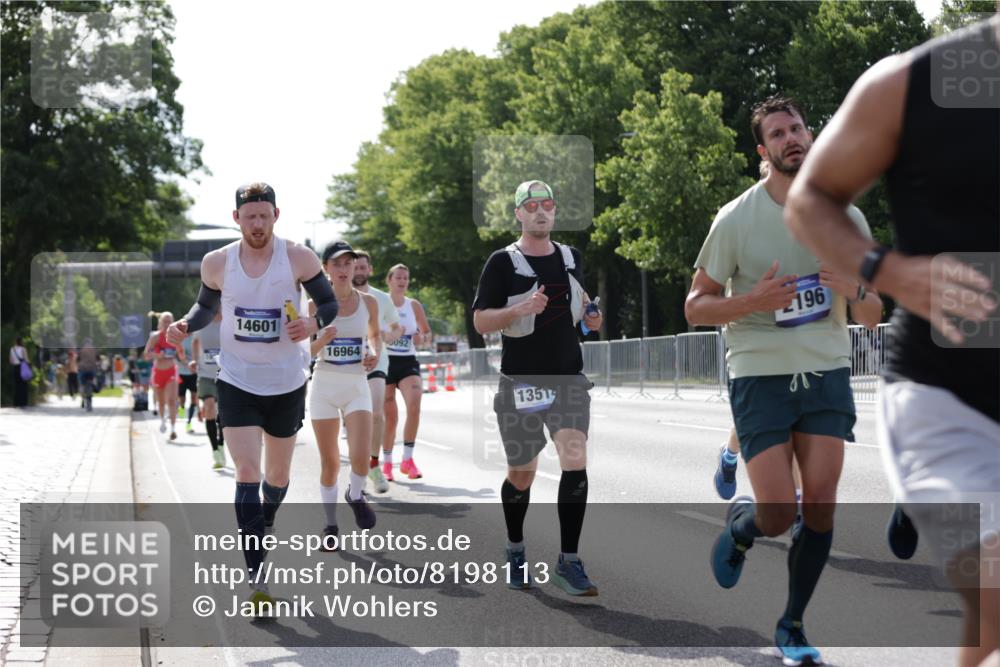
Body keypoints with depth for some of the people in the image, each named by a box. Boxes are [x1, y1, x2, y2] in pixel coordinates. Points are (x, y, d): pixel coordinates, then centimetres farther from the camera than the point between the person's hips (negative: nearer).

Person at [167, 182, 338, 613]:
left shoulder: (298, 258, -10)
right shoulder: (217, 263, -5)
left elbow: (330, 303, -1)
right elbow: (207, 306, 12)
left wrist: (313, 324, -23)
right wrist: (185, 326, -9)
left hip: (287, 383, 1)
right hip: (236, 382, -1)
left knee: (278, 474, 15)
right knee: (247, 473, -12)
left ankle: (265, 524, 49)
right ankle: (256, 579, -13)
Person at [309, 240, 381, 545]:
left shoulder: (368, 303, 1)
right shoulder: (315, 305, -3)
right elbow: (304, 353, 1)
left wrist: (374, 353, -1)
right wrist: (322, 340, -20)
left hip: (357, 386, 0)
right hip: (324, 385, 0)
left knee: (360, 457, -15)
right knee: (329, 462, 3)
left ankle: (355, 496, 18)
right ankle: (330, 524, 20)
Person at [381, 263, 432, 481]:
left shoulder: (414, 305, 7)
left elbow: (427, 331, 17)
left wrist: (422, 337, -5)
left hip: (408, 362, 2)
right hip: (385, 362, -2)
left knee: (414, 404, -22)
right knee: (390, 416, 0)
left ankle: (407, 459, -14)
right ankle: (387, 463, 18)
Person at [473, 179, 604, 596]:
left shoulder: (571, 257, 9)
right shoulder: (503, 262, -5)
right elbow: (481, 322, -9)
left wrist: (591, 317, 3)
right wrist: (522, 308, -24)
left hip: (569, 378, 3)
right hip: (521, 382, -2)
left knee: (575, 461, -15)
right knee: (521, 476, 8)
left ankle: (568, 562, -9)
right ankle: (515, 550, 34)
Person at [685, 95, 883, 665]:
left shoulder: (846, 217, 5)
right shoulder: (737, 219, -5)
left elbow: (872, 318, 10)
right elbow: (696, 307, -1)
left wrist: (855, 292, -13)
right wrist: (752, 302, -19)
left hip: (827, 373, 3)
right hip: (760, 377, -3)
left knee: (820, 504, -4)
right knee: (778, 515, -10)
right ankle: (738, 526, 28)